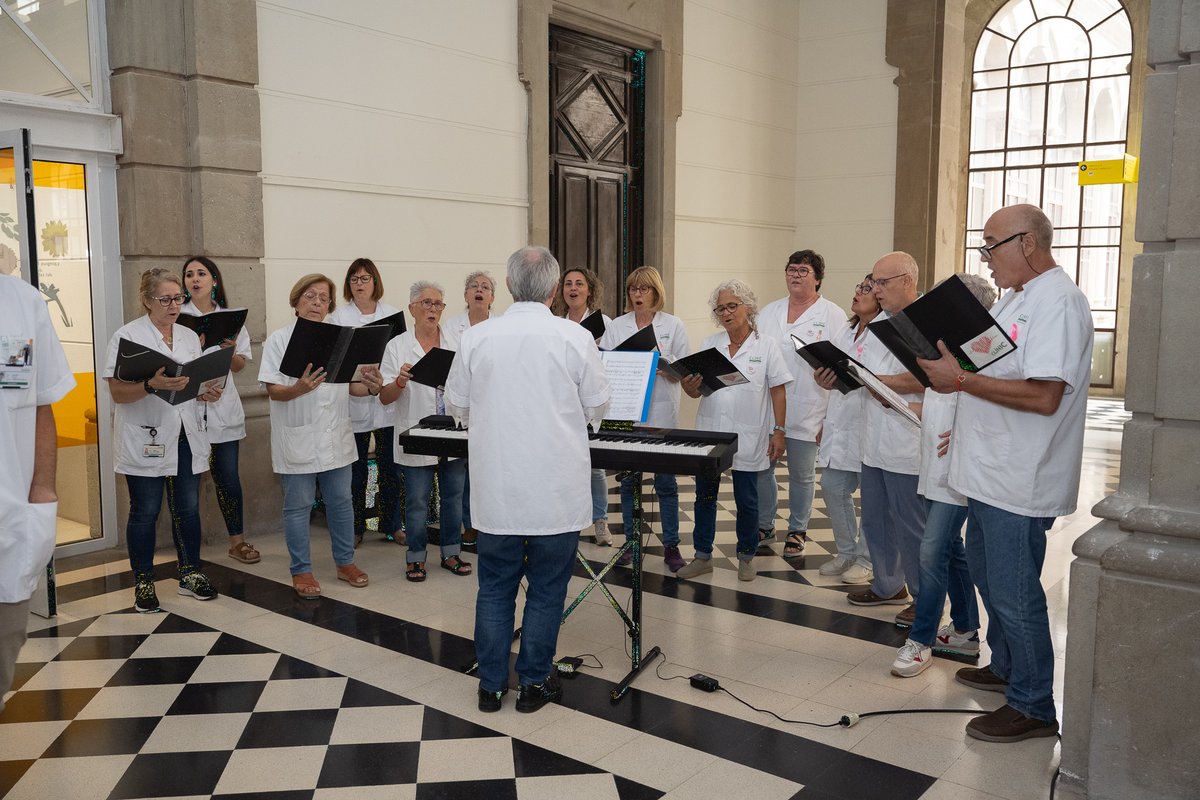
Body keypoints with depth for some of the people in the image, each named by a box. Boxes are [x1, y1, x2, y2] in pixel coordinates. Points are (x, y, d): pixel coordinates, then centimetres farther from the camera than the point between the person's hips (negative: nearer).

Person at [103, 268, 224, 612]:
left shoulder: (190, 336, 11)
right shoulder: (127, 336, -6)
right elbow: (117, 392, -12)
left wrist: (207, 393, -4)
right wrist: (152, 385, -30)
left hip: (186, 437, 5)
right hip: (145, 439, -5)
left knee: (188, 509, 9)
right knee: (145, 512, 3)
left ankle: (190, 574, 21)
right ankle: (143, 582, 16)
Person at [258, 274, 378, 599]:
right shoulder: (279, 339, -4)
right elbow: (272, 389, -10)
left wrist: (371, 387, -8)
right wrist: (298, 389, -30)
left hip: (336, 437, 4)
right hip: (298, 440, -4)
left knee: (340, 502, 12)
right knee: (298, 507, 5)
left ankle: (345, 562, 26)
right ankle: (301, 571, 17)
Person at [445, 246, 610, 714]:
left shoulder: (476, 338, -4)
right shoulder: (574, 338, -9)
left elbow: (456, 406, 7)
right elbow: (597, 407, 1)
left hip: (496, 490, 2)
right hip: (557, 491, -1)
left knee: (495, 587, 14)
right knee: (547, 589, 12)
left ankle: (491, 685, 22)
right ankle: (534, 683, 22)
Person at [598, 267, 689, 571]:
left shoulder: (673, 325, 3)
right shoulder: (616, 326, 9)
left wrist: (663, 359, -18)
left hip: (661, 413, -2)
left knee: (666, 482, 3)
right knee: (628, 480, 8)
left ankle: (671, 544, 13)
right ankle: (631, 541, 19)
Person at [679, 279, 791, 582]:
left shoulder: (766, 345, -1)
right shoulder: (709, 344, 7)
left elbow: (778, 390, -1)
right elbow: (697, 391, 6)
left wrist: (778, 431, -6)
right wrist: (688, 385, -17)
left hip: (748, 439, -3)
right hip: (709, 433, 3)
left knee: (747, 501, 6)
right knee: (705, 497, 9)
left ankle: (746, 556, 24)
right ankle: (703, 556, 21)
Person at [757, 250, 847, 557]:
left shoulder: (833, 316, -2)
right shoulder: (769, 312, 11)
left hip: (806, 412, -4)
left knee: (802, 474, 9)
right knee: (761, 469, 9)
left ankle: (797, 531, 24)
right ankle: (764, 527, 25)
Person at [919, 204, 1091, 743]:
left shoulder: (1057, 302, -18)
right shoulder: (1016, 298, 14)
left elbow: (1044, 395, -27)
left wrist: (961, 379, -23)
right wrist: (951, 372, 2)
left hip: (1019, 483, -10)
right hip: (990, 472, 10)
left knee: (1013, 594, -1)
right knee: (986, 573, 22)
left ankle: (1032, 707, 14)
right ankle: (1005, 668, 39)